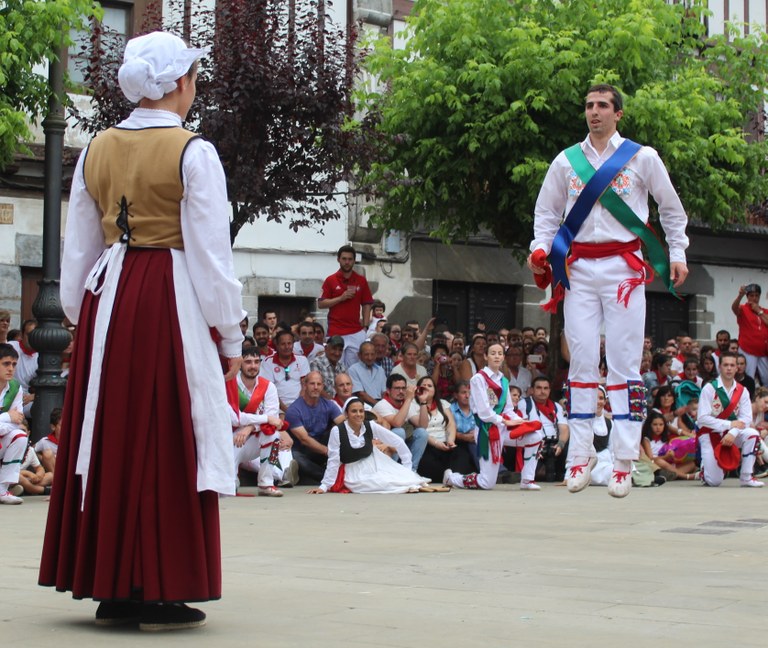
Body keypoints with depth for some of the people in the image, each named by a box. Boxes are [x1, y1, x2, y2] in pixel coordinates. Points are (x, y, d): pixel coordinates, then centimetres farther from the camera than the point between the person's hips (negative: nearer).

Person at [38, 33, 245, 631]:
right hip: (172, 306, -6)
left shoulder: (96, 151, 8)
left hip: (108, 301, 6)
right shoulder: (193, 153, -9)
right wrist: (229, 336, -2)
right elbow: (211, 253, -10)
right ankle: (161, 590, 4)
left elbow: (79, 248, 12)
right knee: (167, 446, 1)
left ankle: (111, 588, 17)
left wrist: (82, 318, 21)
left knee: (111, 440, 11)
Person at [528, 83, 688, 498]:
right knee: (582, 360, 0)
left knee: (623, 363, -5)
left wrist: (677, 254, 7)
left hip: (623, 267, -2)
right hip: (578, 269, 2)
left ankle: (624, 462, -3)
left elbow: (671, 208, 14)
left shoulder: (642, 158, 6)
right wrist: (539, 249, -1)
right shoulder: (566, 161, 11)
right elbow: (547, 211, 15)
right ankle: (581, 455, 5)